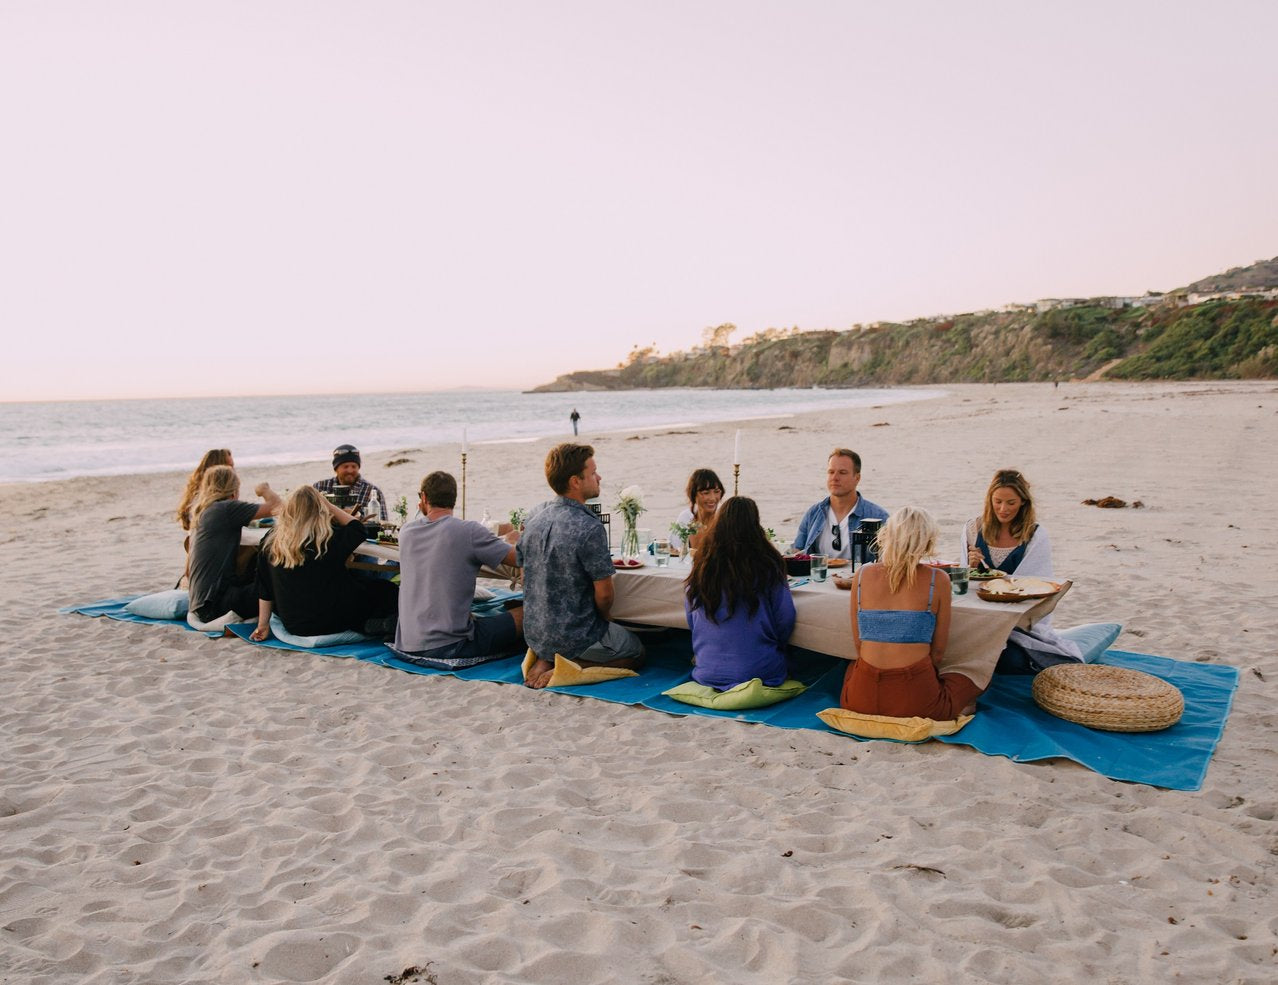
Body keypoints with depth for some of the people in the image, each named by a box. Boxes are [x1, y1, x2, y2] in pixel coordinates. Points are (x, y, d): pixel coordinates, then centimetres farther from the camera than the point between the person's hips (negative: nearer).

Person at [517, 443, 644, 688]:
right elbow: (604, 595, -18)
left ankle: (545, 659, 8)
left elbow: (524, 575, 8)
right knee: (636, 652, 19)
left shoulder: (535, 516, -1)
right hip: (574, 637, -7)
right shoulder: (589, 528, -24)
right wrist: (603, 619, 3)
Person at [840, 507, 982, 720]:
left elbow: (858, 643, 9)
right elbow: (938, 650, 3)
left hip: (862, 700, 2)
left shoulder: (861, 576, 1)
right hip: (913, 697, -1)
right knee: (970, 681, 29)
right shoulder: (937, 580, -5)